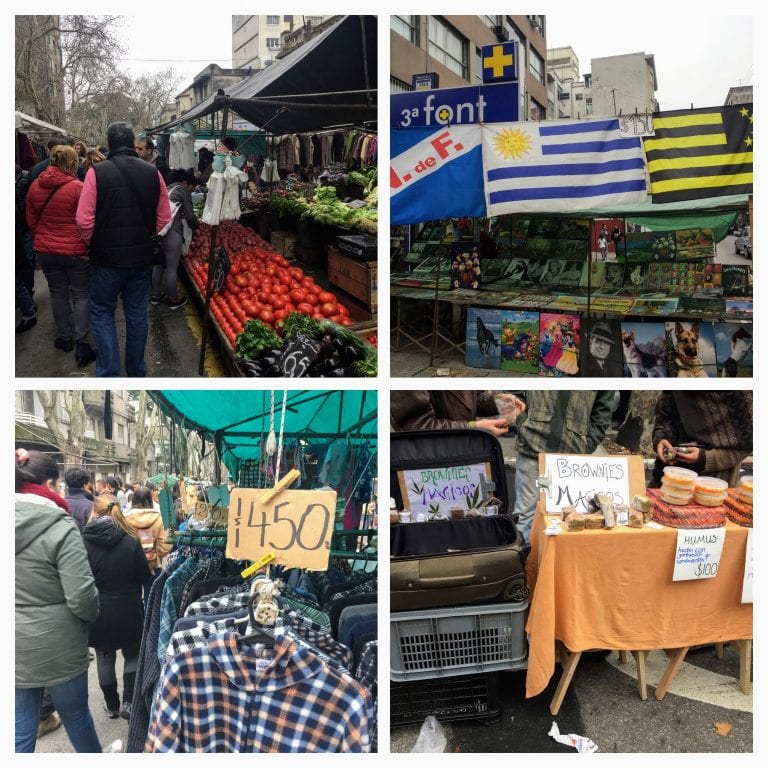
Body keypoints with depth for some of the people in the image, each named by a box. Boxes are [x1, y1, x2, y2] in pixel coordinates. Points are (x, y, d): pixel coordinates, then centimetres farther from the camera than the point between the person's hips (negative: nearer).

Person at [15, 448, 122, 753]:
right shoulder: (60, 527, -20)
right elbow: (81, 596, -23)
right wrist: (92, 614, -1)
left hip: (16, 646, 5)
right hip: (55, 645, -4)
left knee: (21, 727, 14)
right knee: (75, 714, 18)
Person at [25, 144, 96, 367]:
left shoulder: (35, 186, 2)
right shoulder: (77, 187, -16)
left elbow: (31, 220, 11)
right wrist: (90, 247, 1)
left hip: (45, 250, 5)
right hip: (75, 251, -5)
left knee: (58, 292, 16)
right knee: (82, 294, 4)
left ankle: (64, 337, 25)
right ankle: (81, 344, -2)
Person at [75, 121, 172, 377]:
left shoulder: (97, 172, -11)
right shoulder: (153, 173, -2)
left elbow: (84, 220, -13)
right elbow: (164, 218, 1)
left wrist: (94, 244, 5)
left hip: (107, 258, -3)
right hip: (142, 258, 3)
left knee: (102, 312, 11)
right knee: (137, 314, 14)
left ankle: (109, 374, 5)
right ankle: (136, 371, 25)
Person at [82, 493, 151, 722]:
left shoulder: (83, 541, -14)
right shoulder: (130, 540, -13)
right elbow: (144, 575, -5)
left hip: (97, 610, 0)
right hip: (127, 609, 0)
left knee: (104, 656, 17)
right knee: (133, 654, 17)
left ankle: (112, 705, 27)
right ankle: (128, 701, 9)